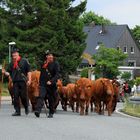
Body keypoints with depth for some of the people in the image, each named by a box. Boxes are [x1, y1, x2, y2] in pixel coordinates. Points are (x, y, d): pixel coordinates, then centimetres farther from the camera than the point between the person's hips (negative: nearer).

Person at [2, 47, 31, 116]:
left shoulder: (24, 61, 2)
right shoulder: (11, 63, 12)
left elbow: (28, 71, 2)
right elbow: (9, 73, 13)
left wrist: (29, 80, -6)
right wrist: (5, 72, -9)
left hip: (23, 81, -3)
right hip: (15, 82, 3)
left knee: (23, 96, -2)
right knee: (16, 96, -3)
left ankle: (26, 108, 24)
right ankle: (17, 111, 1)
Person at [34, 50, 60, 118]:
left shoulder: (55, 64, -3)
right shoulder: (43, 64, 11)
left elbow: (57, 75, -12)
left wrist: (51, 81, -24)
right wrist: (40, 82, 19)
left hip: (52, 85, -2)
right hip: (43, 84, 3)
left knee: (51, 99, 6)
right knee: (41, 96, -16)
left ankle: (51, 113, 20)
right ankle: (37, 110, -28)